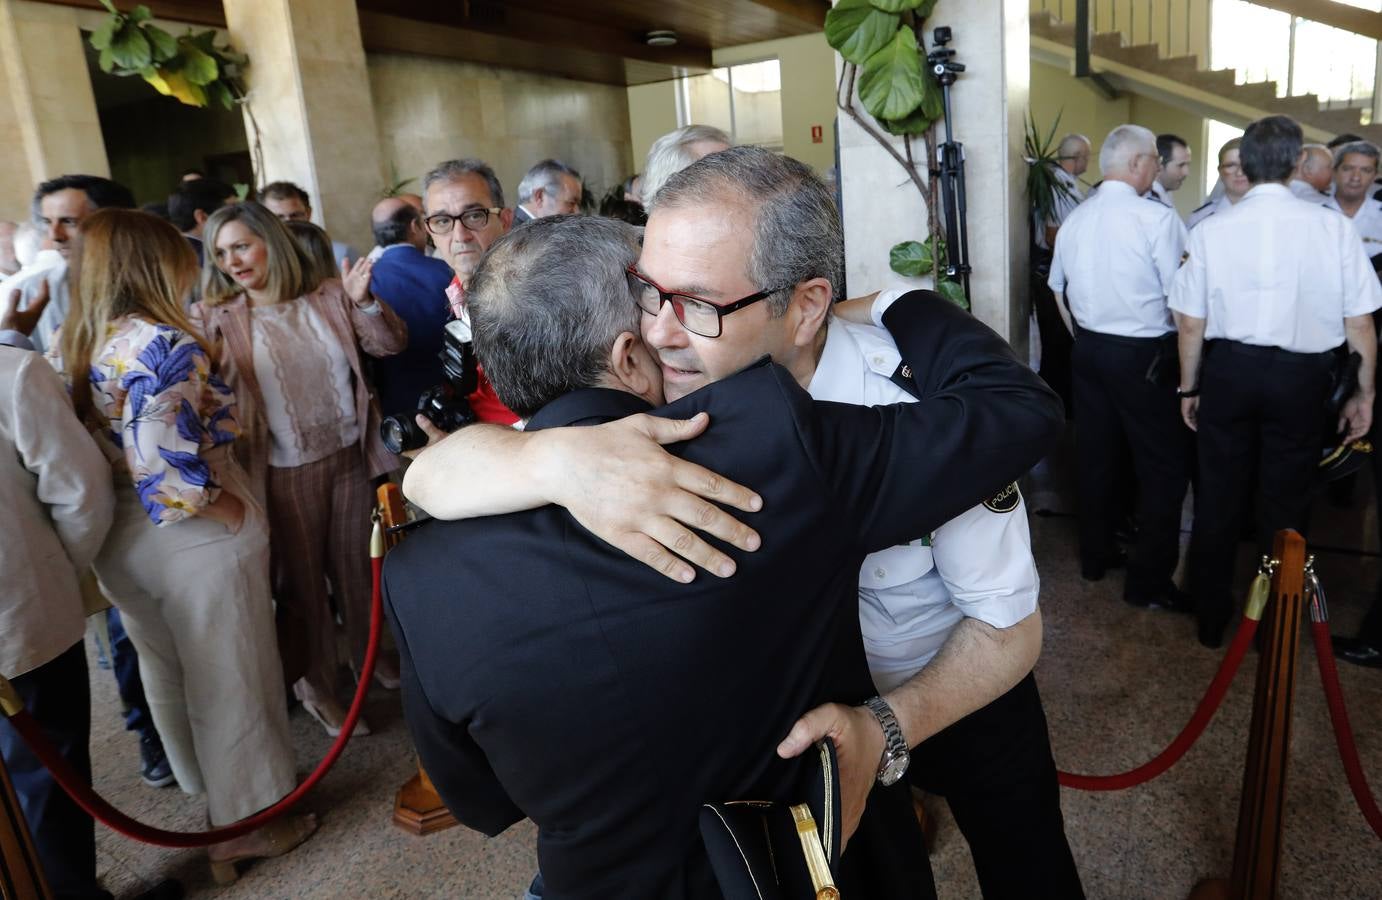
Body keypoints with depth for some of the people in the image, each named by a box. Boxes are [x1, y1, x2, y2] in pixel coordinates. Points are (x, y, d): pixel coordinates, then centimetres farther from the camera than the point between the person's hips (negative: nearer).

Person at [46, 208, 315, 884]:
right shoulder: (165, 345, -22)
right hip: (195, 545, -7)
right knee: (227, 681, 10)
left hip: (116, 543, 8)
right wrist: (237, 512, -16)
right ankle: (245, 824, 28)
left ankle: (204, 788, 47)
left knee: (166, 672, 24)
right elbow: (167, 476, -29)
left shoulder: (68, 345, 2)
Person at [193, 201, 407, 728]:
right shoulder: (217, 318, -5)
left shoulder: (329, 298, 0)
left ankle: (368, 651, 41)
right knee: (301, 578, 12)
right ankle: (315, 684, 31)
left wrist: (364, 302, -21)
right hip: (286, 472, -2)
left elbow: (391, 344, -5)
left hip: (350, 456, 2)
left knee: (356, 564, 18)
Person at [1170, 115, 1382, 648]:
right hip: (1301, 377, 0)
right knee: (1285, 502, 14)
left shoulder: (1212, 229, -7)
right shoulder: (1332, 227, -9)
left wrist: (1189, 388, 9)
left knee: (1218, 498, 14)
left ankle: (1211, 618, 28)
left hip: (1228, 369, 1)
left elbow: (1190, 324, -3)